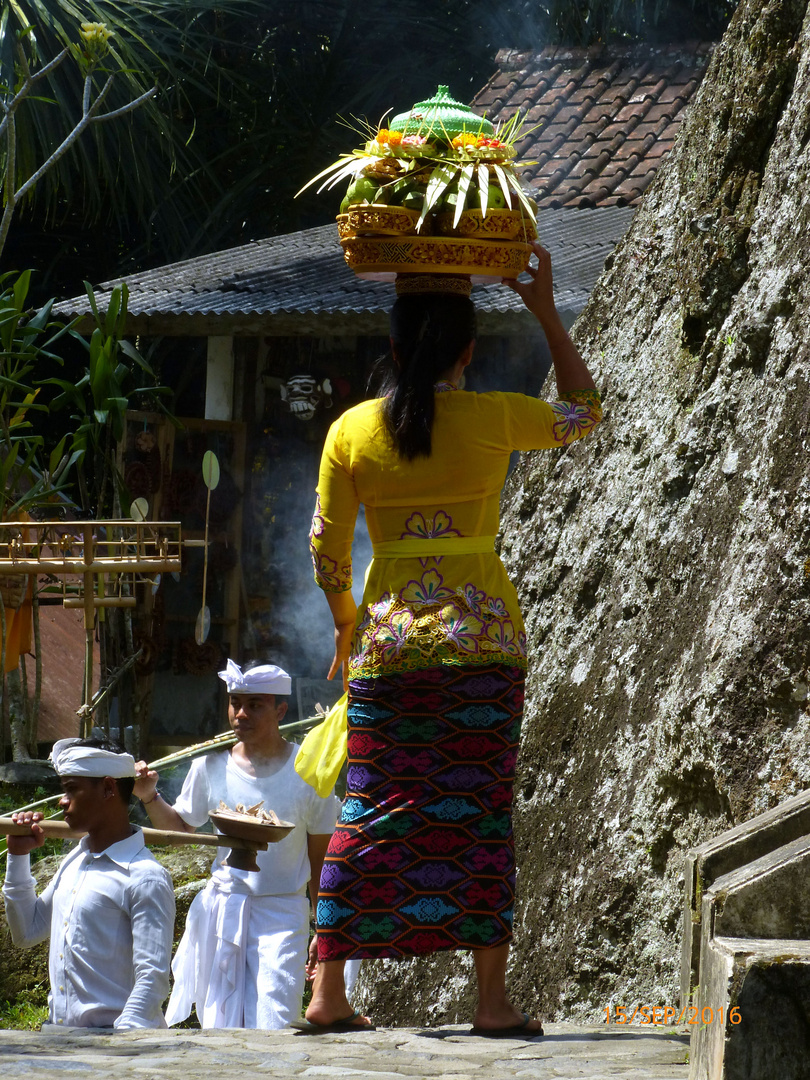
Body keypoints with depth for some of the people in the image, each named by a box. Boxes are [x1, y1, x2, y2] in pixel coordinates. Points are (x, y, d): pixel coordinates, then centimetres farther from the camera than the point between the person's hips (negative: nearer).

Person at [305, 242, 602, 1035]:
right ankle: (492, 999, -1)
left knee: (368, 812, 5)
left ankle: (328, 993, 4)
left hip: (388, 637, 2)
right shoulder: (495, 419, -4)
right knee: (481, 812, 1)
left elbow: (325, 549, 5)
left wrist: (345, 625, 21)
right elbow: (583, 412, 15)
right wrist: (546, 311, 18)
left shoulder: (352, 430, 0)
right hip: (482, 638, -2)